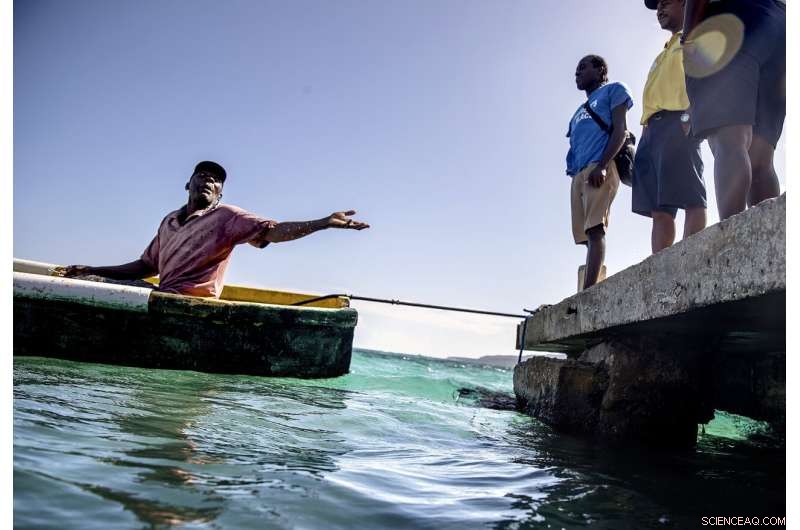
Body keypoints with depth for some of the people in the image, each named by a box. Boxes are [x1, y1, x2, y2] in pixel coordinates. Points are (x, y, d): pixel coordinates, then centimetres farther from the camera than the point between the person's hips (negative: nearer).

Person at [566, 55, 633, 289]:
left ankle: (587, 294, -33)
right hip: (579, 174, 7)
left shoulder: (614, 91, 14)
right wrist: (575, 172, 11)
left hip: (600, 169, -7)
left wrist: (601, 165, -16)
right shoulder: (580, 111, 34)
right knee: (588, 235, -3)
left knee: (595, 230, -22)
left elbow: (620, 130, -1)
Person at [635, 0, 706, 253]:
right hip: (653, 128, 8)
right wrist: (646, 130, 14)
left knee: (690, 199, -17)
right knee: (659, 209, -2)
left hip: (678, 122, -7)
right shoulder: (665, 54, 36)